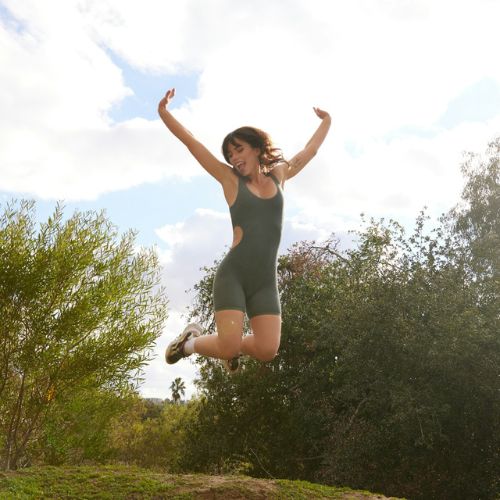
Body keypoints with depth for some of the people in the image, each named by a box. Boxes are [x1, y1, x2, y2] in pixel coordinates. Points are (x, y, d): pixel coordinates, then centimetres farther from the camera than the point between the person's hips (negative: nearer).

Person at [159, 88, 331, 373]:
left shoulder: (278, 175, 15)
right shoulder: (231, 180, 6)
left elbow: (310, 150, 30)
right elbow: (191, 143, 2)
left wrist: (326, 121, 41)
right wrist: (164, 112, -4)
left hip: (266, 281, 3)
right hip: (233, 275, -3)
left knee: (267, 351, -8)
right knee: (228, 348, -14)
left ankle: (234, 347, 27)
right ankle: (191, 341, 19)